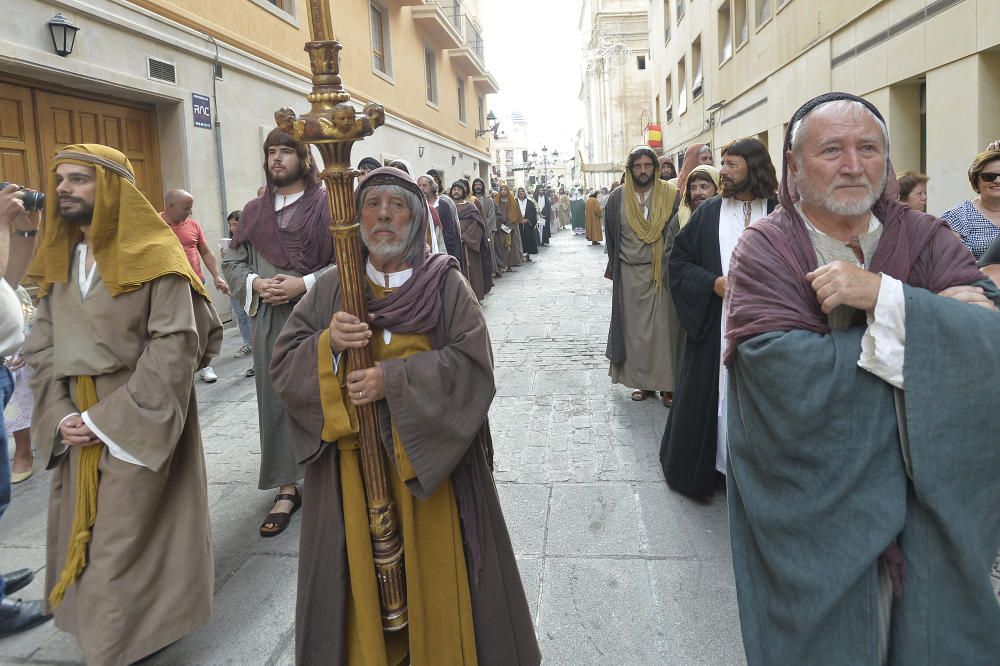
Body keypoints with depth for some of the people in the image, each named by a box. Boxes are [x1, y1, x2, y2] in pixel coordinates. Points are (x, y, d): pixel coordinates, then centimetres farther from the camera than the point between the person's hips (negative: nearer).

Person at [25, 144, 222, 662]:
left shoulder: (153, 256, -10)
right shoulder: (58, 258, 10)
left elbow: (176, 345, -19)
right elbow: (42, 348, 8)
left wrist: (108, 418, -20)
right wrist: (59, 415, -8)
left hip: (141, 425, -6)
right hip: (79, 427, 6)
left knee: (132, 537, 4)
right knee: (84, 535, 15)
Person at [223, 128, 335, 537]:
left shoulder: (326, 205, -1)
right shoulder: (253, 211, 13)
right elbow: (232, 261, 15)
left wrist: (305, 283, -16)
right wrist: (255, 283, -5)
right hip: (270, 321, 4)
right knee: (276, 401, 4)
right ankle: (287, 488, 14)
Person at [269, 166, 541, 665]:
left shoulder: (446, 284, -2)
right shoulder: (331, 289, 5)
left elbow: (473, 361, -12)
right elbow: (284, 365, 1)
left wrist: (394, 379, -20)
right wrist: (329, 344, -19)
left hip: (430, 455, -1)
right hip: (352, 461, 2)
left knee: (432, 566, 6)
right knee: (363, 570, 8)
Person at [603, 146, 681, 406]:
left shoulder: (671, 195, -2)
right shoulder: (618, 198, 2)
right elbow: (612, 236, 10)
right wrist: (615, 267, 10)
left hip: (663, 273, -1)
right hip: (630, 274, 2)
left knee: (664, 326, -1)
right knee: (636, 328, 5)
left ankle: (668, 384, 6)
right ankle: (643, 381, 15)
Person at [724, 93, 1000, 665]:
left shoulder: (925, 238, -1)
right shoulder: (764, 250, -12)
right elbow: (786, 376, -26)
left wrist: (884, 296, -27)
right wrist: (935, 323, -18)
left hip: (928, 504, 4)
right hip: (813, 511, -3)